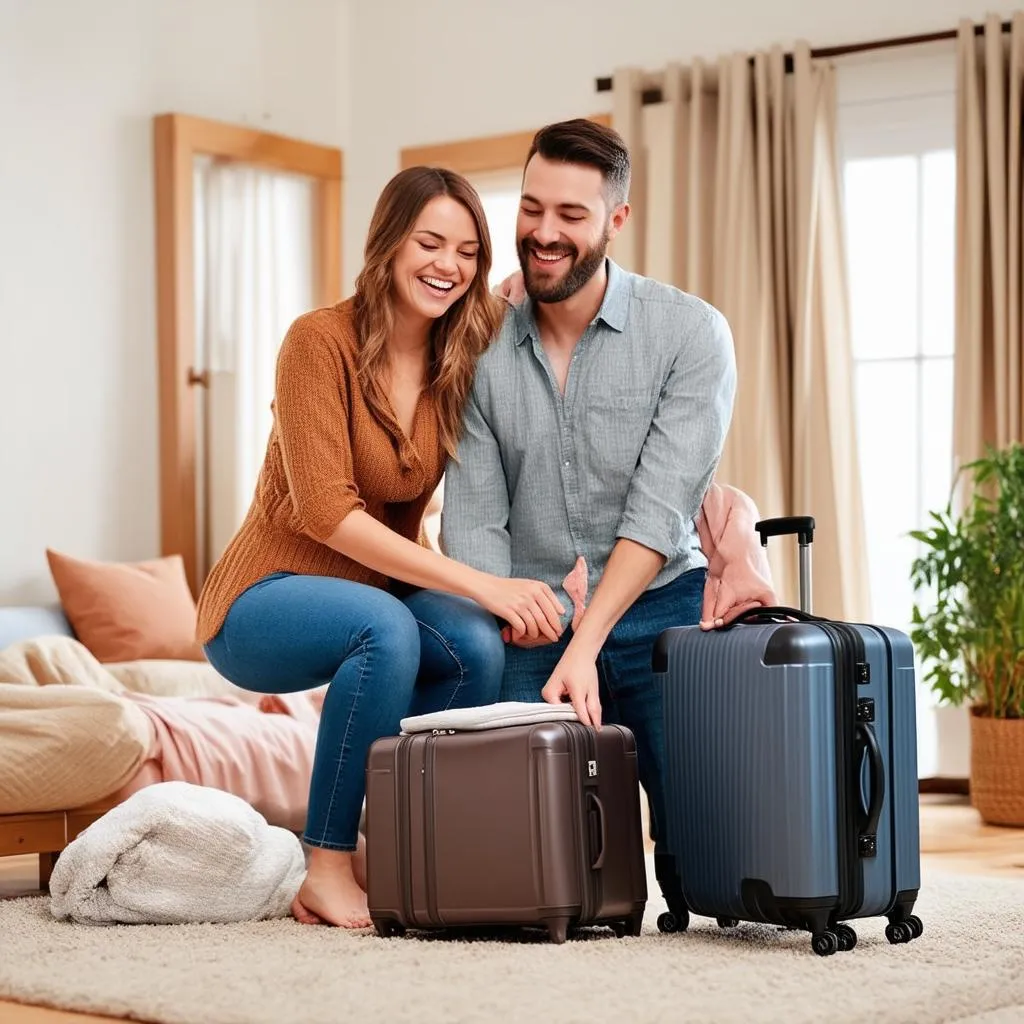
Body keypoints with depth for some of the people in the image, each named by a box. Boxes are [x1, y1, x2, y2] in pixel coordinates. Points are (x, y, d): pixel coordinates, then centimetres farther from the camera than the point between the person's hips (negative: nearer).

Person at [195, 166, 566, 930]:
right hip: (263, 603, -5)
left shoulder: (461, 361, -1)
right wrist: (481, 585, -32)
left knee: (478, 646, -26)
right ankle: (329, 867, -23)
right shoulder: (322, 340, -18)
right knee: (387, 626, -36)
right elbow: (327, 514, -25)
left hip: (379, 592, 5)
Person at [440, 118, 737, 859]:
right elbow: (473, 519, -4)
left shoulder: (691, 334, -7)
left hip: (659, 610, -1)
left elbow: (658, 511, -14)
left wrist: (584, 646, -24)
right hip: (531, 626, 2)